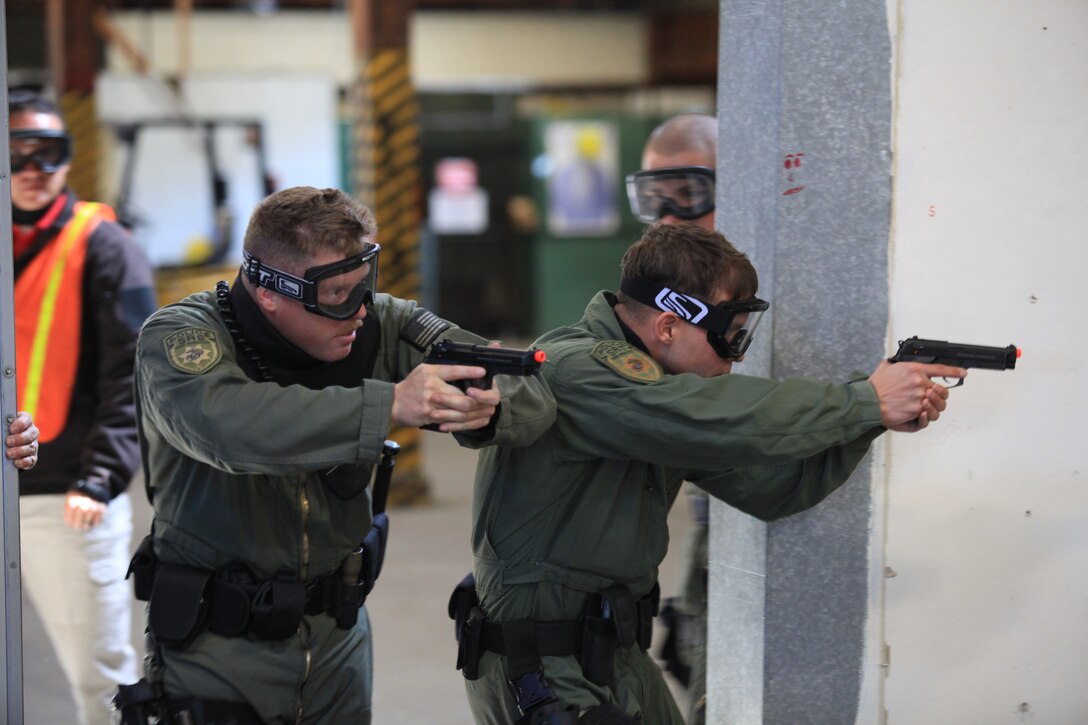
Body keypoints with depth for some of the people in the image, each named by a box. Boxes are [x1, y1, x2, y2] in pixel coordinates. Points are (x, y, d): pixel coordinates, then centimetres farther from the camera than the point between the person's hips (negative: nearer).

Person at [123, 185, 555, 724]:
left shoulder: (378, 327, -4)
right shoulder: (178, 337, -14)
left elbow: (534, 396, -5)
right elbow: (226, 423, -36)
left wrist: (488, 409, -29)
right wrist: (390, 404, -39)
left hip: (337, 640, 4)